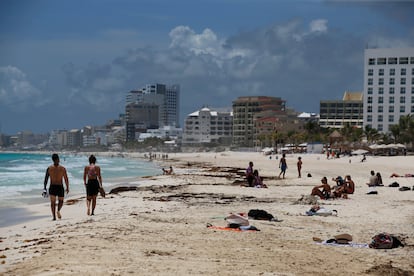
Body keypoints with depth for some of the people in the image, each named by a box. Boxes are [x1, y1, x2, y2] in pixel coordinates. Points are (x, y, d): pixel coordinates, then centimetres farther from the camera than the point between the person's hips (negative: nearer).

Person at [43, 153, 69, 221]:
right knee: (61, 201, 16)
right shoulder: (63, 168, -1)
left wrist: (44, 188, -1)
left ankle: (54, 216, -3)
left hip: (52, 187, 0)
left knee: (52, 202, 8)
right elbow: (66, 179, -1)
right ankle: (58, 210, -12)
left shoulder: (49, 168, 0)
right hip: (60, 187, 0)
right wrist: (67, 188, 9)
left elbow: (46, 178, -3)